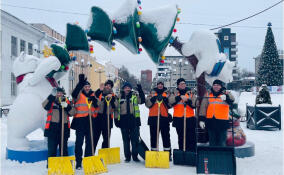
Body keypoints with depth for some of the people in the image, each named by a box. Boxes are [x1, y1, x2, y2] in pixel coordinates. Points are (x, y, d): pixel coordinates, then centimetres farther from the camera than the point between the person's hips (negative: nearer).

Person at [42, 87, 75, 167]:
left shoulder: (66, 101, 12)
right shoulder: (51, 101, 5)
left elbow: (72, 112, 2)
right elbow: (45, 106, -17)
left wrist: (67, 106, -16)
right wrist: (52, 96, -27)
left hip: (64, 128, 3)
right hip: (52, 128, -3)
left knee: (64, 148, 10)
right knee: (52, 148, -1)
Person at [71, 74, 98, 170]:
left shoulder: (92, 95, 12)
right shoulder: (79, 95, -2)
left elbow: (97, 107, 10)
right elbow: (74, 94, -25)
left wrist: (94, 101, -13)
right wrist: (81, 82, -35)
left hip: (90, 120, 5)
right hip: (80, 120, -4)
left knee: (90, 141, 10)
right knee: (79, 141, -3)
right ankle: (78, 162, 3)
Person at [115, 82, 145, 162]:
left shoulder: (135, 95, 6)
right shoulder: (119, 97, 9)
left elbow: (142, 101, -8)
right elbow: (116, 108, 12)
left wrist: (140, 90, -16)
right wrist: (116, 119, 5)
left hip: (134, 119, -1)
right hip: (123, 120, 1)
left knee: (135, 139, 1)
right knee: (126, 140, 8)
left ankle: (135, 156, 12)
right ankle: (127, 156, 17)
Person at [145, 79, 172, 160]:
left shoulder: (167, 93, 12)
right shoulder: (152, 93, 12)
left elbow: (170, 105, 4)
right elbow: (148, 104, 1)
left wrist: (166, 99, -14)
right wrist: (153, 99, -15)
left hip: (164, 117, 0)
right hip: (153, 117, 0)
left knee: (166, 136, 2)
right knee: (153, 136, 4)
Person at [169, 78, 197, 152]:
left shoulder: (191, 93, 10)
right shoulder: (175, 93, 10)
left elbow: (194, 104, 0)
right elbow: (171, 101, -9)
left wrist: (188, 100, -17)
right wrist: (180, 97, -21)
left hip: (190, 118, -1)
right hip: (178, 118, 1)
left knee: (191, 137, -4)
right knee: (181, 137, 8)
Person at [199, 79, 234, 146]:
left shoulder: (226, 94, 3)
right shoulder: (208, 95, 10)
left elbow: (231, 100, -19)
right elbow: (203, 107, 9)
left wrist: (226, 97, -41)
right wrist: (201, 119, 3)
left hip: (222, 122, -3)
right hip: (211, 121, 3)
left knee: (222, 143, 1)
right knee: (212, 142, 12)